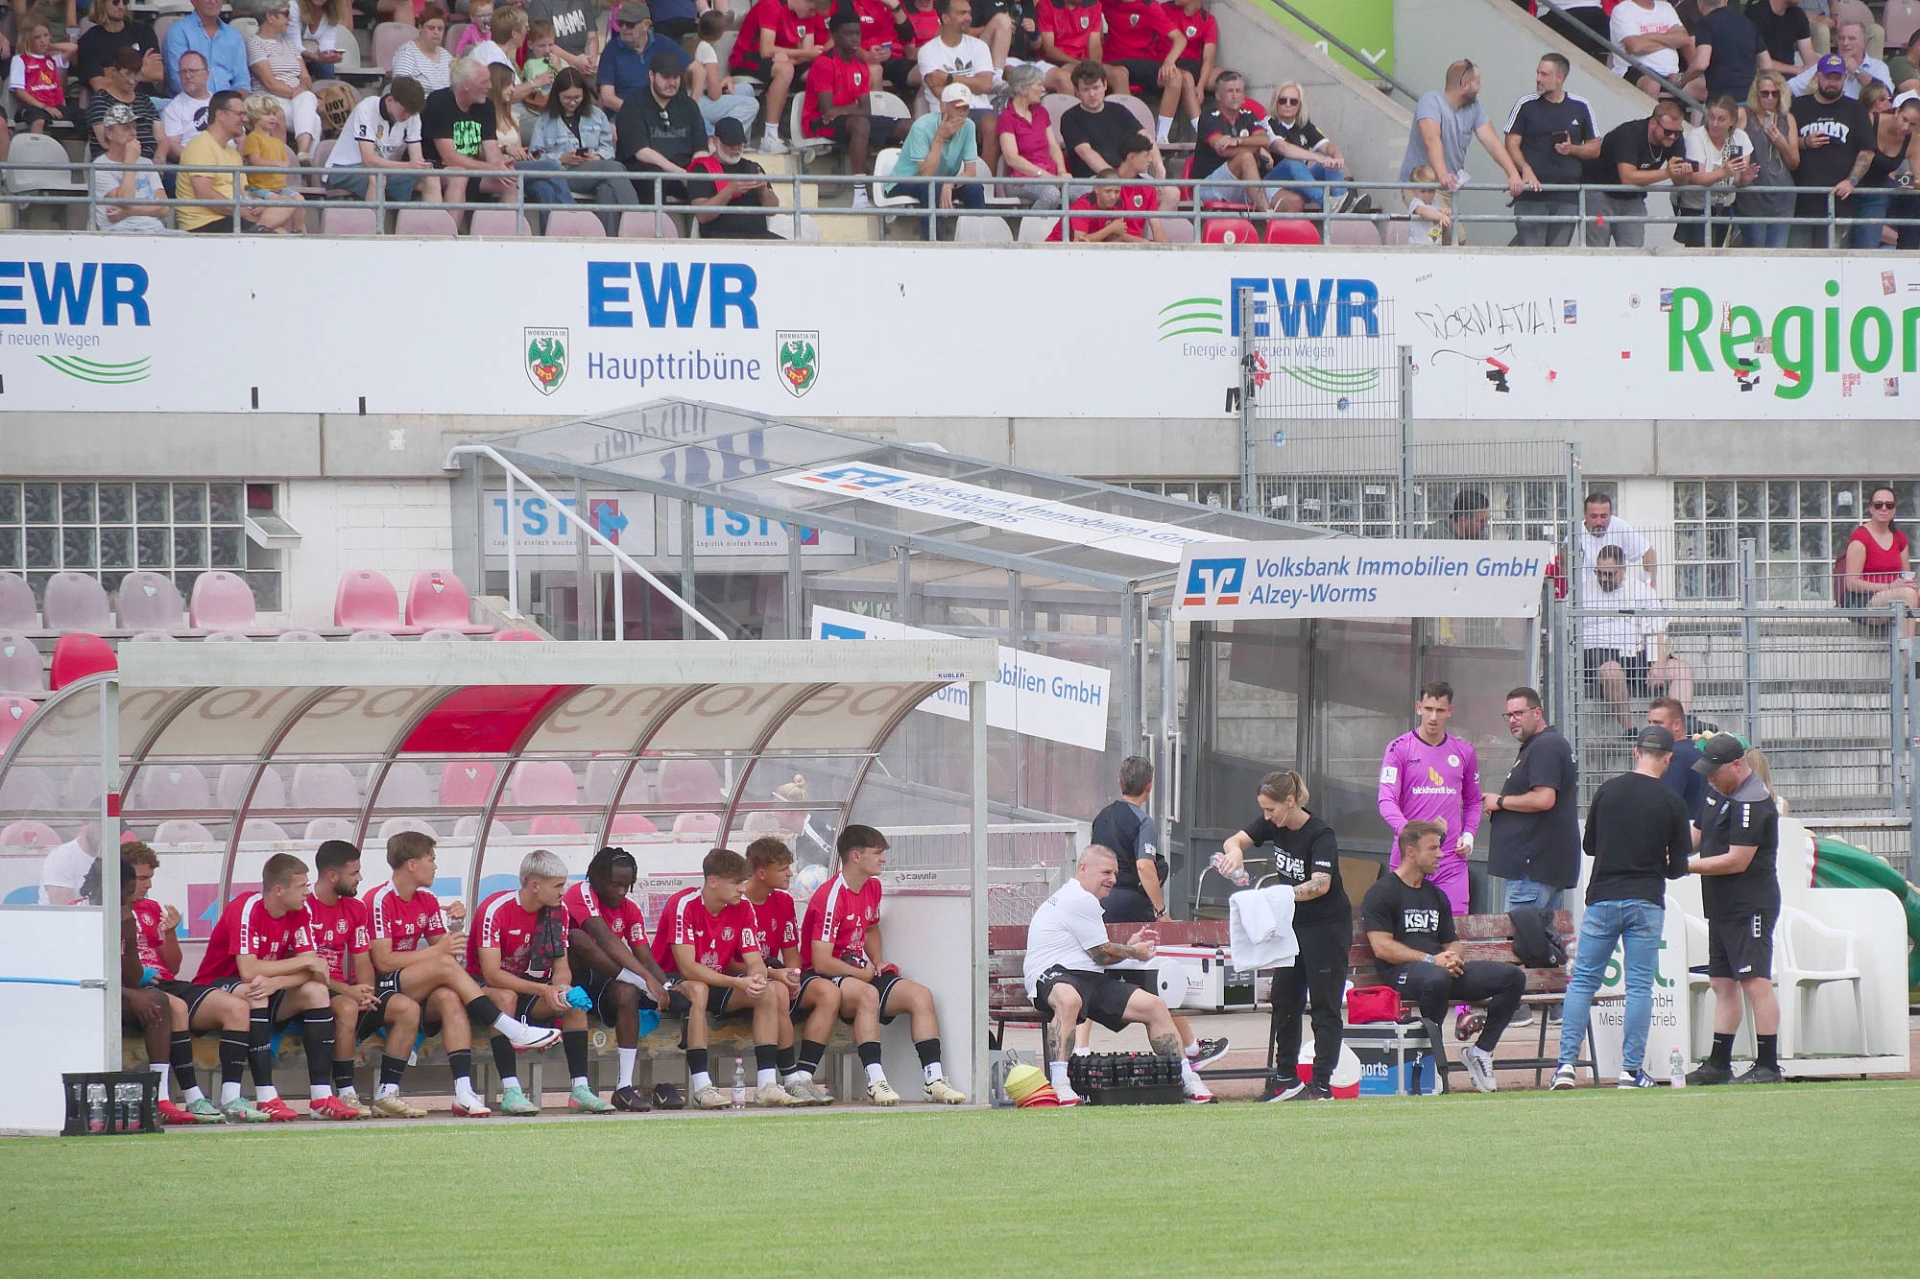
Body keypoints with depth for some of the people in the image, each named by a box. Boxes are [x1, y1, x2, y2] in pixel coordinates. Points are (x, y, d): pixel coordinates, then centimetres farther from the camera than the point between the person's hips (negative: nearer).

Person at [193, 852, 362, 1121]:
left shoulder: (300, 913, -3)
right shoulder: (246, 909, -23)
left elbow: (309, 972, -11)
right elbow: (248, 970, -33)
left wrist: (276, 982, -32)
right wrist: (305, 961, -24)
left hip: (266, 993, 7)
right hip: (217, 988, -7)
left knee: (317, 992, -14)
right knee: (254, 994, -37)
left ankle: (321, 1097, -19)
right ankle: (266, 1098, -39)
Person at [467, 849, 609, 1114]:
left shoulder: (557, 912, -3)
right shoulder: (495, 910, -23)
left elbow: (561, 967, -1)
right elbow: (492, 974, -28)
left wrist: (561, 988, -26)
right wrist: (543, 990, -34)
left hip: (528, 987, 5)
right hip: (483, 988, -5)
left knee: (574, 1002, -20)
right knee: (506, 997, -38)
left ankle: (580, 1090, -22)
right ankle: (510, 1092, -43)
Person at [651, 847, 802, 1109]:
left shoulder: (742, 909, -3)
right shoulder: (684, 905, -22)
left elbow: (754, 961, -5)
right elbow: (687, 968, -29)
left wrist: (757, 977, -31)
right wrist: (737, 983, -37)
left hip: (718, 982, 6)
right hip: (673, 983, -6)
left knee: (769, 992, -15)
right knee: (697, 990, -39)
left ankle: (767, 1085, -19)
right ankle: (701, 1087, -42)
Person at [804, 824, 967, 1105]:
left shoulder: (872, 887, 9)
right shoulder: (831, 897, -19)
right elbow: (822, 963, -23)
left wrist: (878, 963, 11)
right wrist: (863, 974, -11)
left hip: (860, 973, 9)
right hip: (826, 980, -9)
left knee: (921, 995, -11)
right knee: (868, 994, -39)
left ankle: (934, 1079, -16)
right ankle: (875, 1082, -45)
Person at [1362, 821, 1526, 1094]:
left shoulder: (1436, 895, 26)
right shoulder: (1382, 893, 2)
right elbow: (1382, 948, -10)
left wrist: (1452, 956, 0)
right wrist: (1431, 960, -17)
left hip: (1444, 969, 7)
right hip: (1400, 972, -7)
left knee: (1513, 977, -9)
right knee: (1437, 979, -43)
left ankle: (1481, 1051, -7)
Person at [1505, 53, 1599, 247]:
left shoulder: (1580, 108, 10)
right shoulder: (1526, 105, 5)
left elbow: (1595, 149, 16)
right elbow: (1512, 145, 1)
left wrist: (1572, 149, -5)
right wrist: (1526, 170, -17)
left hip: (1567, 197, 2)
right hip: (1531, 195, -2)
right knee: (1531, 250, -10)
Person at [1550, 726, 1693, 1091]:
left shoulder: (1608, 790, 1)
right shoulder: (1671, 802, -4)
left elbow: (1588, 845, 11)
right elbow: (1678, 867, 1)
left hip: (1601, 898, 1)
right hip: (1646, 903, -1)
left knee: (1582, 981, 6)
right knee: (1640, 985, 5)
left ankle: (1566, 1062, -4)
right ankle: (1632, 1069, 3)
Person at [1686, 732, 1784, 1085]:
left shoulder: (1753, 804, -16)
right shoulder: (1719, 794, 15)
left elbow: (1737, 861, -20)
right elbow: (1697, 836, 22)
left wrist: (1685, 866, -15)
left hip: (1750, 907, -10)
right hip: (1721, 907, 10)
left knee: (1756, 983, -12)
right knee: (1723, 983, 11)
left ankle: (1767, 1066, -14)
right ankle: (1718, 1065, 15)